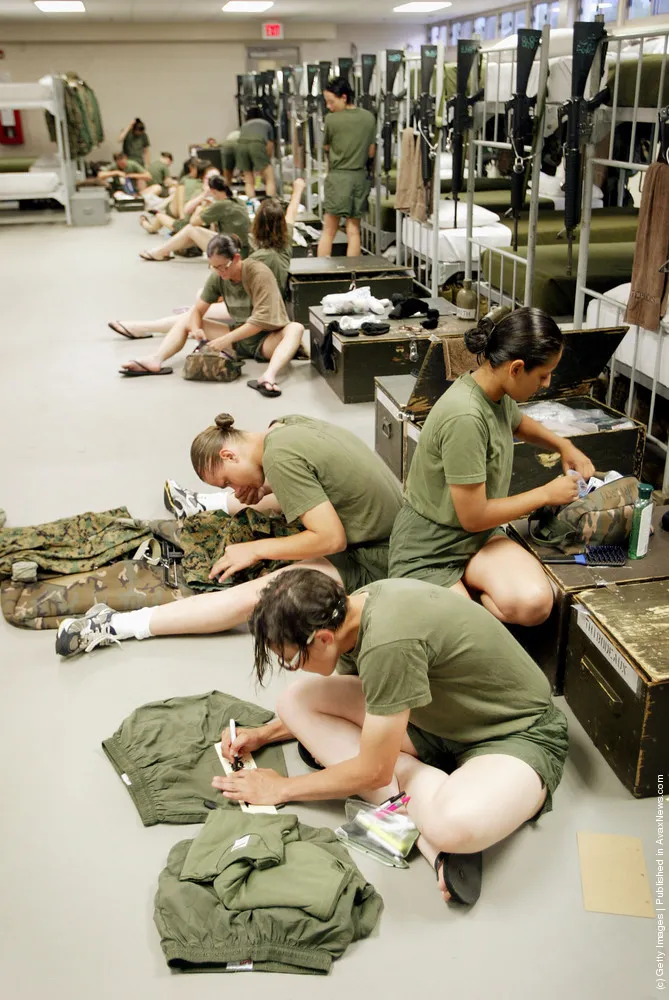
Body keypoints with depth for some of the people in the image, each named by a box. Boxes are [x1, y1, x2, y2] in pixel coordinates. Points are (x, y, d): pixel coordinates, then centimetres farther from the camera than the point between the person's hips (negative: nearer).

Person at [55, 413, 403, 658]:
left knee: (251, 595, -19)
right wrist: (262, 488, 4)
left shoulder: (279, 458, -23)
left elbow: (331, 538, -25)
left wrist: (256, 549, -13)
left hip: (371, 560, -9)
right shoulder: (290, 422, 3)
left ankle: (111, 628, -16)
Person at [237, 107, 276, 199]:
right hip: (257, 144, -2)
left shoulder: (244, 125, 36)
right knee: (270, 179, 3)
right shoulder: (266, 124, 32)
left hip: (241, 145, 3)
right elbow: (270, 147, 36)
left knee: (249, 181, 15)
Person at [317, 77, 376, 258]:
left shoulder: (331, 119, -9)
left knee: (328, 231, 3)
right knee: (354, 231, 6)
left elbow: (326, 146, 4)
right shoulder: (369, 117, 3)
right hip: (359, 177, 3)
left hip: (337, 177, -3)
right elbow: (371, 152, 8)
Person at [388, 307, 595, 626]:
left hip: (479, 537, 7)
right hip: (428, 552, -7)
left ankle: (457, 590, 3)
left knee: (535, 603, -22)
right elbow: (473, 517, -22)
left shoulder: (498, 394, -1)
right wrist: (546, 493, -11)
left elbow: (519, 423, 27)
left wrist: (564, 445, 10)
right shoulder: (465, 418, -28)